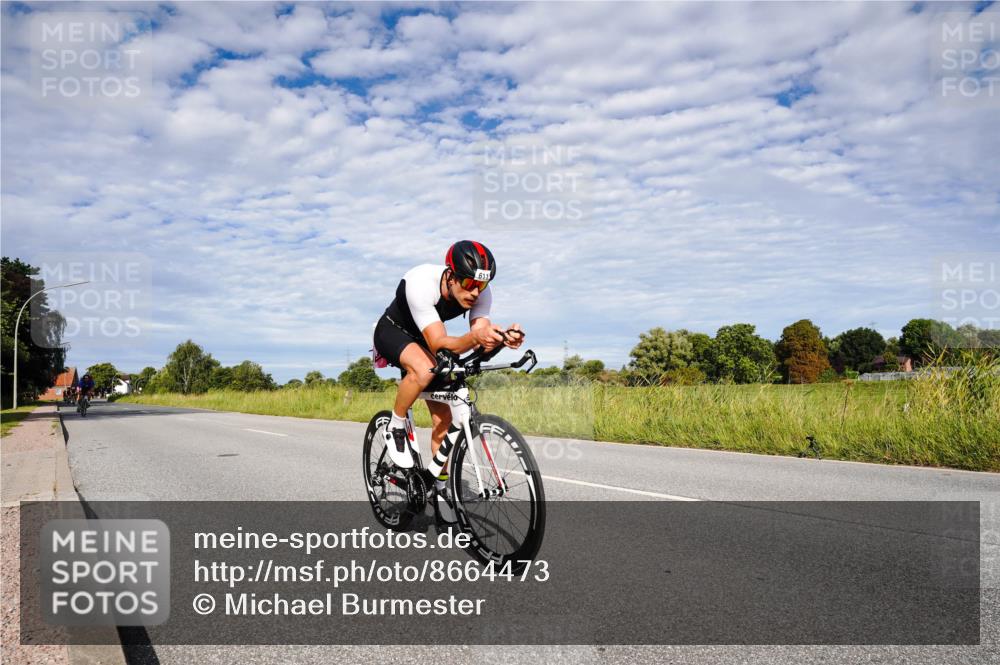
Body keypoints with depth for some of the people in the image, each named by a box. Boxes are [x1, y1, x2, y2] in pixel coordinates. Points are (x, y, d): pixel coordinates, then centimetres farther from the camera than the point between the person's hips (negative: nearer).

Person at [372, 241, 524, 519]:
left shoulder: (481, 292, -24)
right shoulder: (421, 282, -39)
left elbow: (481, 343, -29)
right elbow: (438, 345, -43)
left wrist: (502, 337, -52)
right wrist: (474, 337, -61)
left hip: (423, 340, 5)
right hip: (392, 332, -5)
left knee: (442, 417, -1)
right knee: (424, 370, -38)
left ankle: (440, 489, 18)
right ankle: (395, 429, -12)